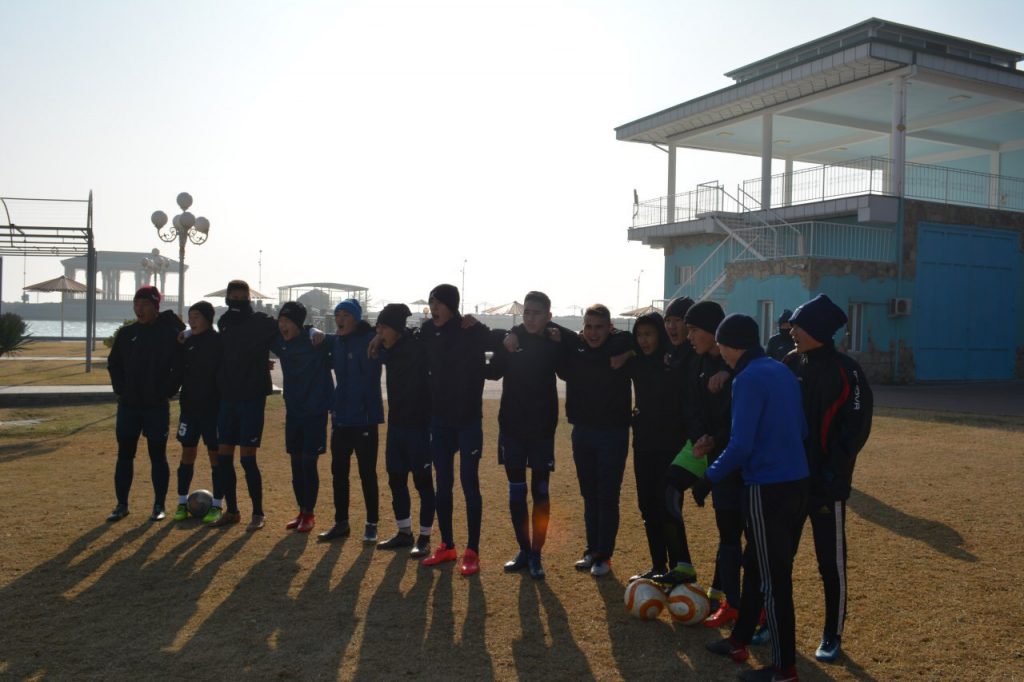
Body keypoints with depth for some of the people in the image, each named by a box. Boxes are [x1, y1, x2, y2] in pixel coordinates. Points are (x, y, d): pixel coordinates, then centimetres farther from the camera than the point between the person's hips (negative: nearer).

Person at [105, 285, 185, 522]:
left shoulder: (170, 333, -5)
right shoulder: (126, 333, 7)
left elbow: (179, 367, -6)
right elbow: (114, 364, 15)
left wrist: (166, 391, -11)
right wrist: (120, 389, 3)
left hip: (157, 405, -4)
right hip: (128, 405, 4)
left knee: (157, 455, 3)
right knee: (124, 455, 7)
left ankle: (159, 506, 12)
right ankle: (122, 505, 16)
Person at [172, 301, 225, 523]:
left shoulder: (220, 342, -7)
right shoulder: (187, 342, 7)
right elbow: (181, 371, 14)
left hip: (214, 407, -4)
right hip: (189, 406, 5)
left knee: (216, 455, 2)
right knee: (187, 453, 8)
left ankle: (217, 505, 10)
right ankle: (182, 502, 18)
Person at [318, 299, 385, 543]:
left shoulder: (369, 340, -10)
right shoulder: (335, 342, 9)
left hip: (365, 417, -6)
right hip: (341, 417, 6)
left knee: (367, 473, 2)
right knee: (338, 471, 12)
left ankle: (371, 525, 15)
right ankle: (341, 523, 25)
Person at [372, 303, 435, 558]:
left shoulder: (419, 345, -14)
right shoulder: (390, 349, 6)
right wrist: (378, 340, 12)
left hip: (419, 425, -7)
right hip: (396, 424, 7)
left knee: (423, 481, 2)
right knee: (396, 480, 13)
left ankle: (424, 538, 12)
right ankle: (404, 532, 28)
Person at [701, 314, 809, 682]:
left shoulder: (748, 379, -16)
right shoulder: (782, 371, 11)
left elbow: (740, 446, -20)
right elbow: (801, 429, 18)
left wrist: (709, 476, -6)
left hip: (767, 488, -9)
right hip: (796, 482, 9)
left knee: (773, 578, 1)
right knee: (756, 565, 20)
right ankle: (739, 640, 33)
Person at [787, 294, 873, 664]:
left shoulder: (846, 371, -12)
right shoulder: (792, 363, 5)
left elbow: (856, 428, -13)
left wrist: (832, 472, -17)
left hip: (825, 482, -5)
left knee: (831, 563, 7)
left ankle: (832, 636, 22)